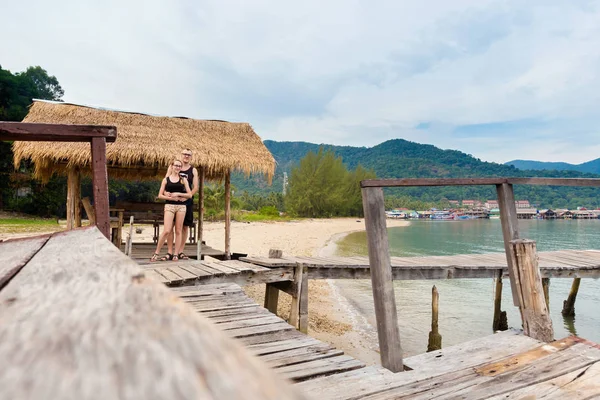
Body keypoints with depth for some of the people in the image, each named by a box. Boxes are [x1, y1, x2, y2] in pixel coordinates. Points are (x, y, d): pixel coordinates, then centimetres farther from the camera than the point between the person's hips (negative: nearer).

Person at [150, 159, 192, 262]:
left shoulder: (183, 180, 10)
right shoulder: (166, 179, 8)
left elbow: (190, 194, 5)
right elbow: (160, 195, 3)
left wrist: (178, 194, -8)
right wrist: (172, 198, -9)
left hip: (181, 206, 2)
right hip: (169, 206, -2)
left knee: (178, 231, 3)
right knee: (167, 230, -11)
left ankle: (176, 254, 10)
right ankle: (156, 253, 2)